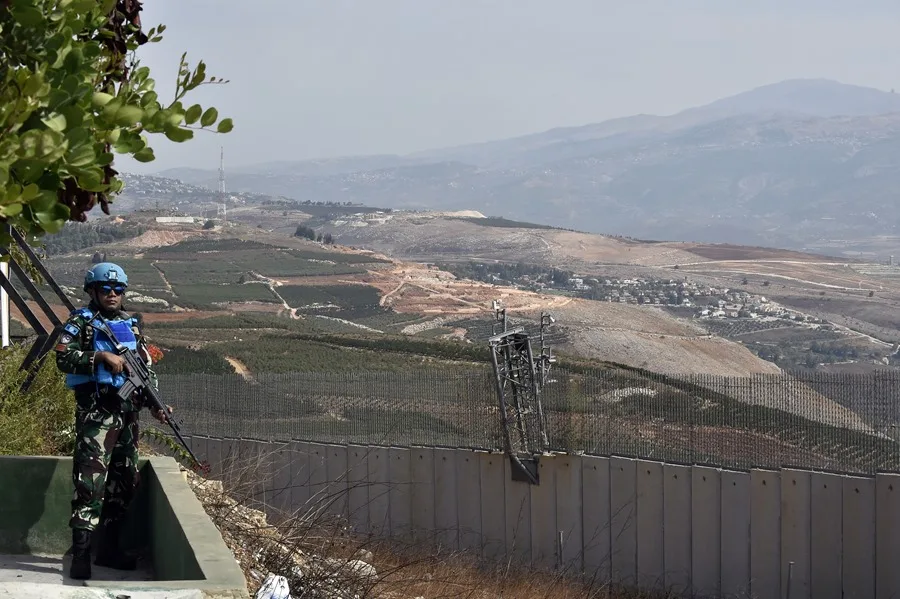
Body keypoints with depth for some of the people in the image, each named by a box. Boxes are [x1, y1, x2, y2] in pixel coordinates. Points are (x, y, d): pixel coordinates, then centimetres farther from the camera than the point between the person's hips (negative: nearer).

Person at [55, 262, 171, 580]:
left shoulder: (131, 325, 17)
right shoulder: (80, 322, -2)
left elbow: (147, 368, 20)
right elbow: (63, 357, -14)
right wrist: (101, 356, -22)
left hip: (128, 412, 7)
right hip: (96, 411, -7)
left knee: (124, 482, 10)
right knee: (90, 481, -14)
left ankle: (109, 548, 20)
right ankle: (81, 554, -16)